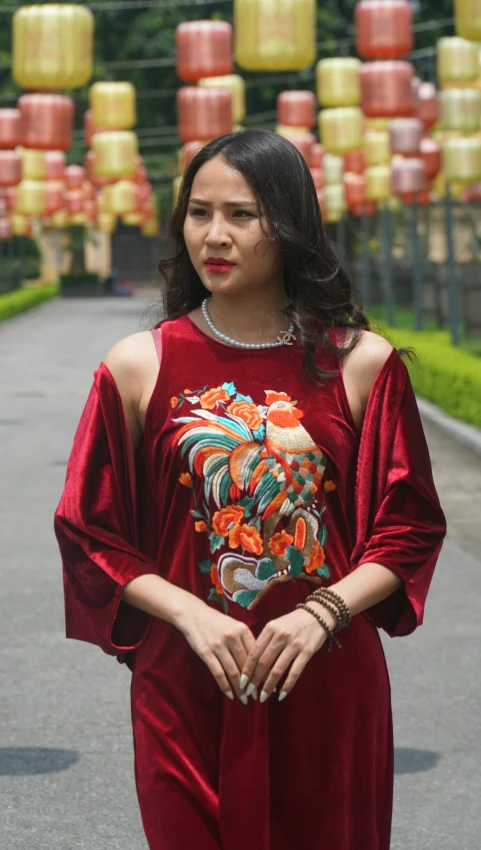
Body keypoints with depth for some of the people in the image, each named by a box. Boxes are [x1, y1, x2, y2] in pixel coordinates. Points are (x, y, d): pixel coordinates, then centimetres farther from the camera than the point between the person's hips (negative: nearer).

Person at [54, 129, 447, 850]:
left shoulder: (363, 364, 0)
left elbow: (411, 526, 3)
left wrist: (323, 613, -12)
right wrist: (190, 614, -11)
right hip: (185, 689, 0)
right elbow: (91, 533, 3)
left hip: (329, 683, 0)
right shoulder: (139, 367, 0)